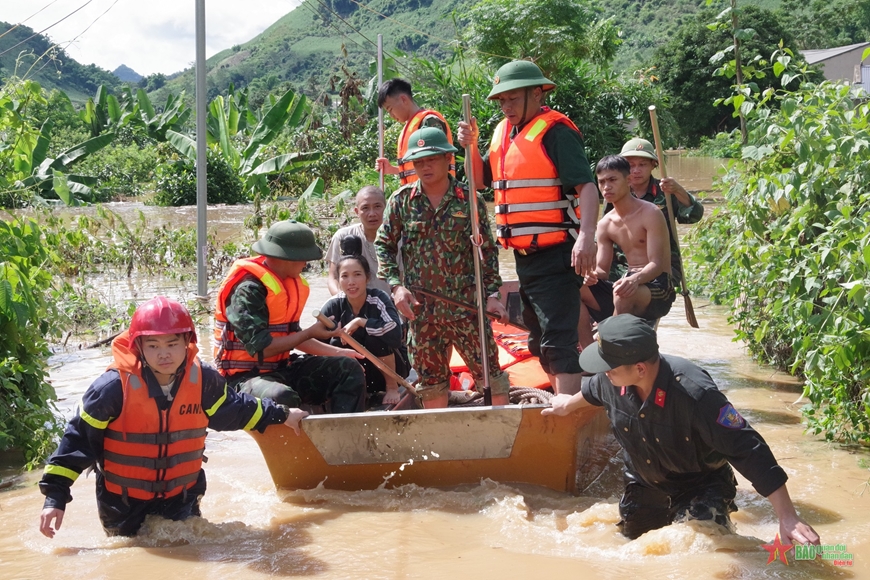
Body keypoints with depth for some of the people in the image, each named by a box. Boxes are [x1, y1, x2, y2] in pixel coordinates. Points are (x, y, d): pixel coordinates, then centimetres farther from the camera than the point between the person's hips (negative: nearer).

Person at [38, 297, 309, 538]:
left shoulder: (203, 380, -13)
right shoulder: (115, 386, -24)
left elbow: (234, 409, 8)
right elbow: (78, 438, -16)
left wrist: (282, 415, 15)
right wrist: (55, 496, -20)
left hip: (182, 499, 3)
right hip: (124, 504, -2)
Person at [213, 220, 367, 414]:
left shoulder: (291, 282, 7)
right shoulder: (248, 289, -20)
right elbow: (260, 348, -25)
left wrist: (337, 352, 10)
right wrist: (310, 333, -18)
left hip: (283, 368, 9)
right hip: (247, 375, -9)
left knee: (349, 368, 2)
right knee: (283, 398, -40)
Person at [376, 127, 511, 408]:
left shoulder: (470, 200, 0)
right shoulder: (402, 200, 3)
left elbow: (487, 250, 4)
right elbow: (384, 245, 7)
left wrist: (491, 293, -2)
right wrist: (396, 286, -5)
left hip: (465, 304, -2)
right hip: (420, 308, 2)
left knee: (488, 370, -1)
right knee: (430, 378, 11)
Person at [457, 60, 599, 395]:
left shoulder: (555, 132, -13)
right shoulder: (504, 131, 14)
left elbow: (586, 186, -22)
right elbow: (482, 179, 21)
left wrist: (586, 236, -36)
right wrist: (471, 146, 2)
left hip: (556, 255, -9)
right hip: (524, 255, 9)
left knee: (558, 342, -13)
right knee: (540, 341, 18)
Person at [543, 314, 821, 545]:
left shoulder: (694, 393, -40)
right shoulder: (612, 379, -21)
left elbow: (748, 450, -37)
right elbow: (595, 389, 7)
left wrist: (788, 518, -40)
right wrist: (570, 403, 29)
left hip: (702, 486, -5)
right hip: (644, 485, 5)